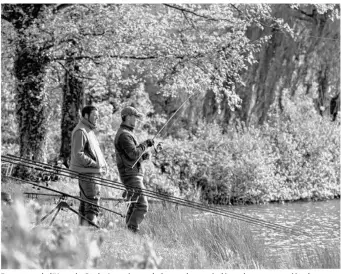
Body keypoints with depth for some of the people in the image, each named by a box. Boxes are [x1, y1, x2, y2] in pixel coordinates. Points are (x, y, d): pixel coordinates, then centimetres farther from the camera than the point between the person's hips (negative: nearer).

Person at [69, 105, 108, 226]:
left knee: (84, 203, 12)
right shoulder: (80, 131, -12)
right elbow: (78, 154, -20)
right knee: (92, 204, -14)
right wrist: (95, 164, -17)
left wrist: (103, 165, 11)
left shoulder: (89, 130, 21)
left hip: (94, 173, 11)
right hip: (87, 173, -11)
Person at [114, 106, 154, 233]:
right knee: (142, 205, -15)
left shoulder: (127, 133, 21)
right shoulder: (124, 135, -14)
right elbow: (133, 154, -23)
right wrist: (145, 144, -12)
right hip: (131, 175, -11)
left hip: (134, 174, 11)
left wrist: (144, 155, 5)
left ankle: (128, 231, 15)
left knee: (134, 206, 12)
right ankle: (132, 230, -16)